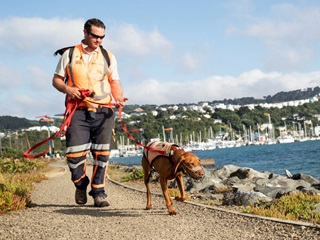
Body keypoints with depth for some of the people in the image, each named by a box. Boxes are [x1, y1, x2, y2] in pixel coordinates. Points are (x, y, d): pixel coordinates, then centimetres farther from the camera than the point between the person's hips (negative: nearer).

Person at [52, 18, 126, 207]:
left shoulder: (108, 56, 16)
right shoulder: (70, 55, 10)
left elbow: (115, 82, 13)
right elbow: (56, 79, 12)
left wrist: (119, 98, -7)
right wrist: (67, 88, -9)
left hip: (103, 112, 2)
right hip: (78, 112, -1)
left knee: (102, 154, -2)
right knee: (75, 154, -7)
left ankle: (99, 192, 8)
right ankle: (81, 185, 19)